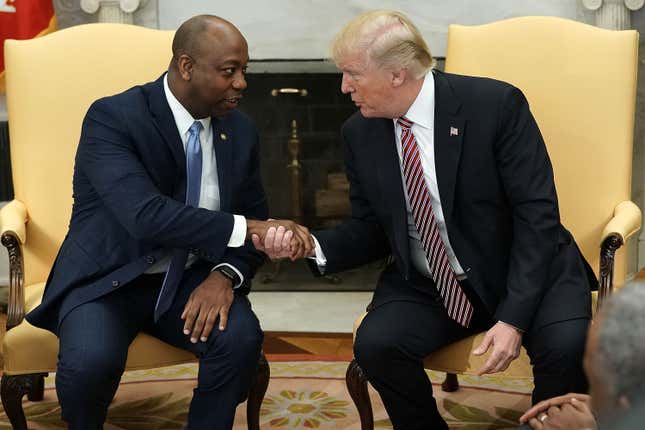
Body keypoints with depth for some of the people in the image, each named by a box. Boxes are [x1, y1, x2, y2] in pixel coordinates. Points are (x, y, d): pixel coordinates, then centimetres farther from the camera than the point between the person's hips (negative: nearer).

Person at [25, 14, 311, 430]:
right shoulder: (112, 117, -18)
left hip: (190, 280, 4)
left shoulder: (241, 130, 0)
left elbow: (254, 218, 6)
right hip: (108, 278, -3)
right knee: (91, 360, -31)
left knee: (241, 337, -26)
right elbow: (145, 215, -31)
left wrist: (226, 275, -16)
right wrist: (246, 229, -35)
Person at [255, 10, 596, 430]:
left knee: (567, 346, -29)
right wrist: (312, 246, -14)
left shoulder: (496, 104, -16)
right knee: (375, 345, -24)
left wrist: (513, 316, -24)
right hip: (425, 285, 3)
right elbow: (370, 231, 7)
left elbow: (537, 214, -17)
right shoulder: (360, 132, -2)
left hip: (526, 271, -3)